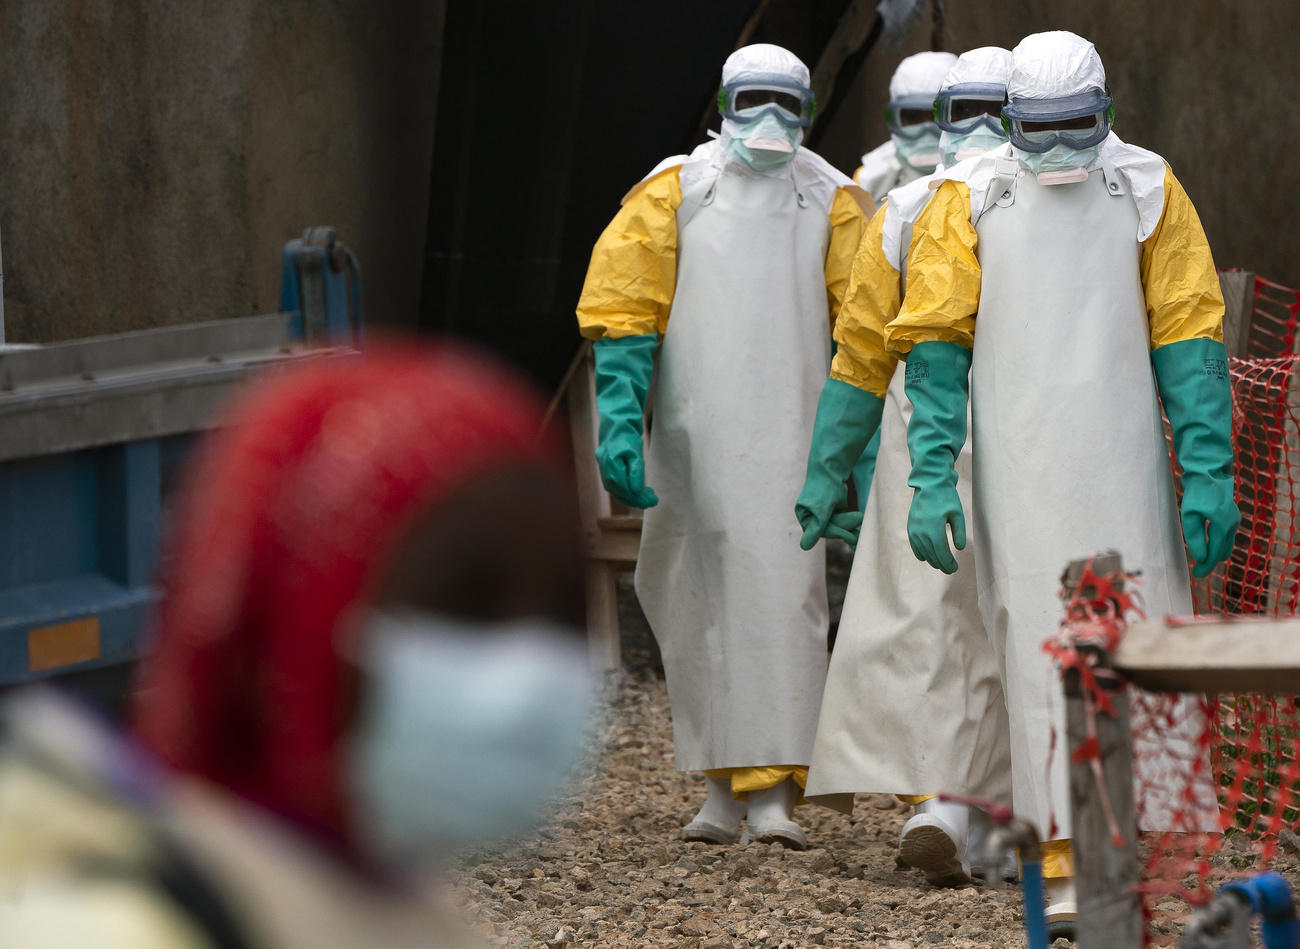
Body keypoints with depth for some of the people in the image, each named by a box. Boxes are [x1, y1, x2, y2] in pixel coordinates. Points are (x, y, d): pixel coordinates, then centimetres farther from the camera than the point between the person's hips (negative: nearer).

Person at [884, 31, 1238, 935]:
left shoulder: (1149, 191, 3)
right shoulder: (969, 200, 2)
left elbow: (1187, 339, 1)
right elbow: (936, 343, 1)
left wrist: (1209, 474, -6)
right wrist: (931, 477, -7)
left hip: (1124, 463, 0)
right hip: (1019, 472, 0)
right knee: (1044, 657, -3)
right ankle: (1068, 868, -1)